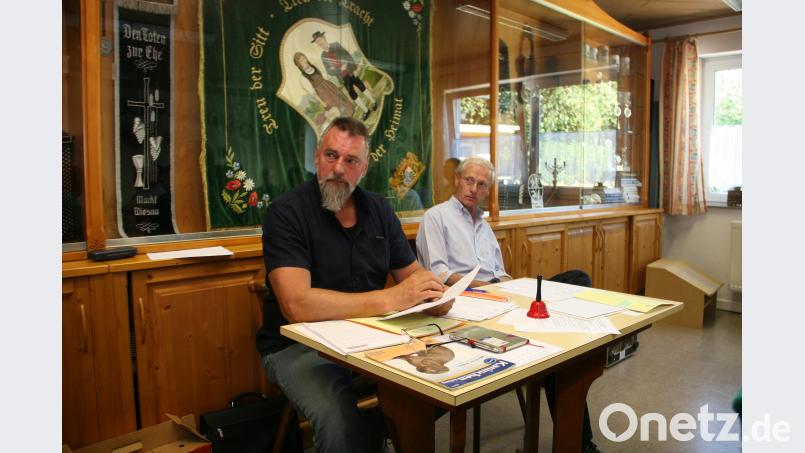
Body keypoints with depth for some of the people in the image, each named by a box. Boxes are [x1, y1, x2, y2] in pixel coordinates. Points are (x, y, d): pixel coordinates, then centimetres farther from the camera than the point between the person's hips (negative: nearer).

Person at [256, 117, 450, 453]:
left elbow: (412, 272, 11)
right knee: (341, 422, -32)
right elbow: (297, 305, -26)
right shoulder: (286, 213, -13)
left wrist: (433, 293, -14)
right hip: (298, 346, -6)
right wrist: (392, 299, -29)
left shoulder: (378, 209, 5)